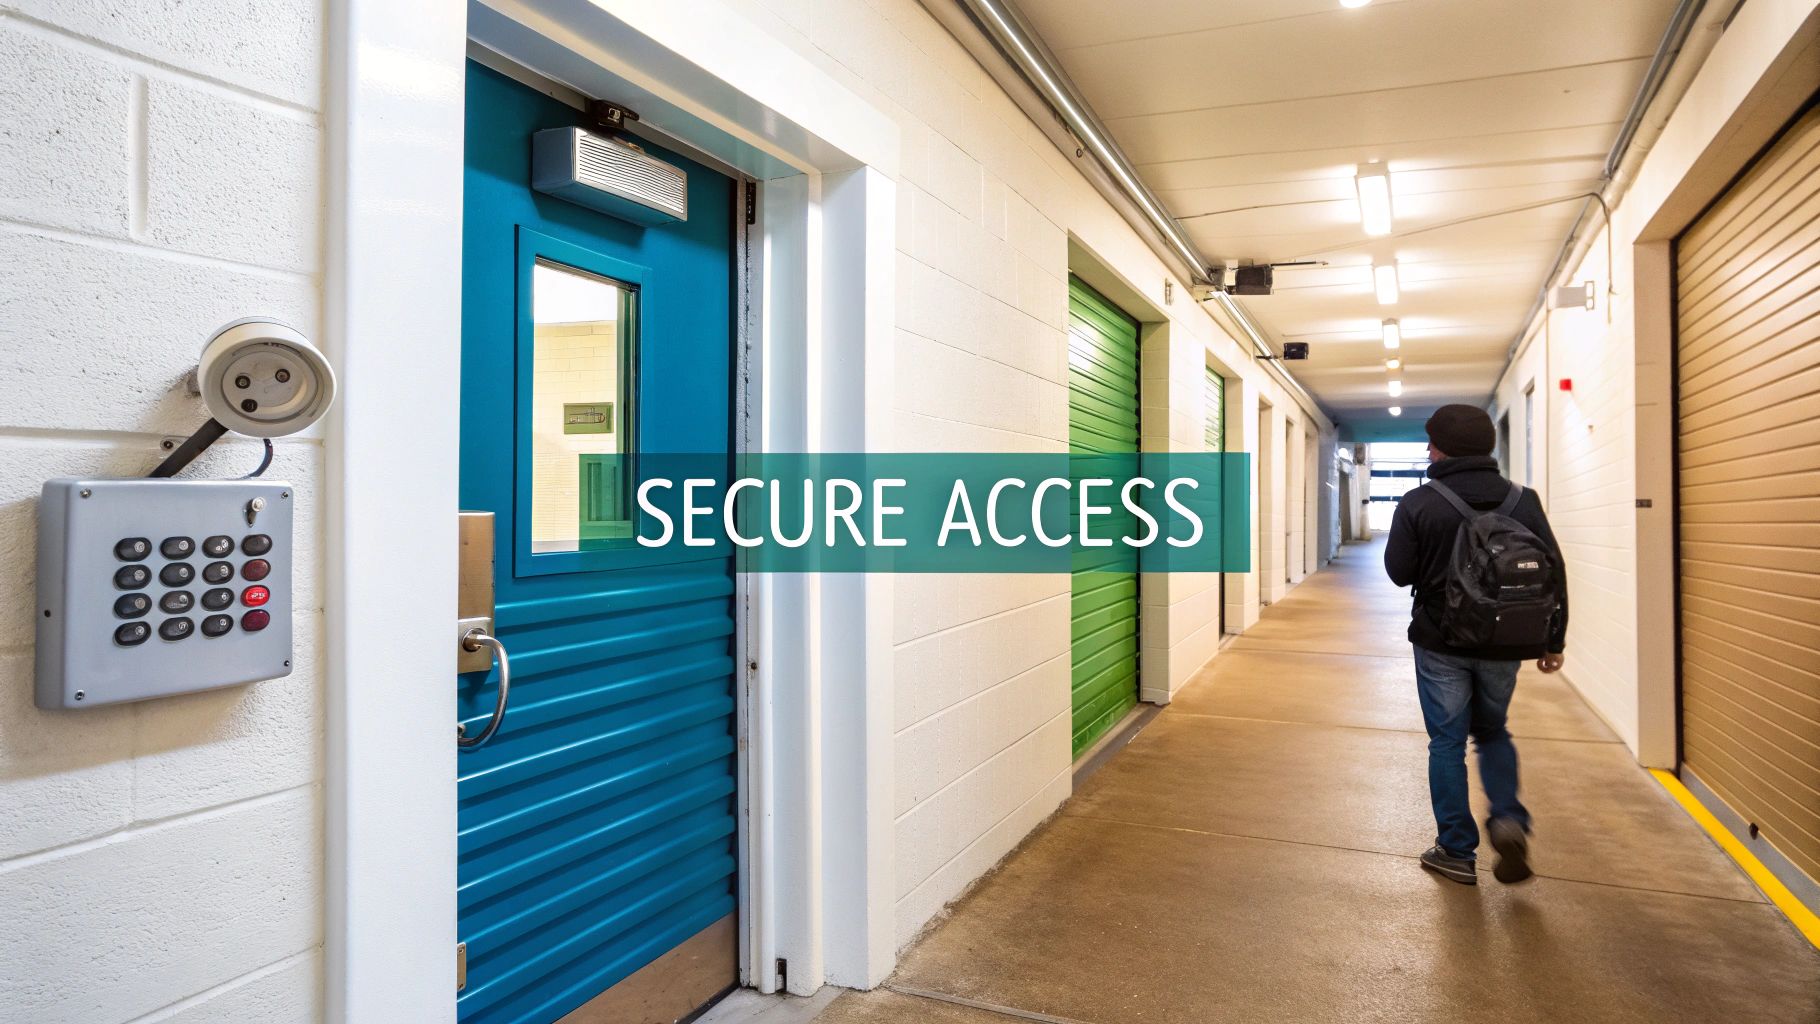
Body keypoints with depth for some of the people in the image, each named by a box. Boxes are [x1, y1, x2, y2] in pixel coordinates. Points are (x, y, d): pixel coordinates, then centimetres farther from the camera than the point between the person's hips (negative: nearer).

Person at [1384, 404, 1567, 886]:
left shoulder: (1418, 504, -11)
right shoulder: (1523, 500, -1)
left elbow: (1398, 572, -9)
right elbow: (1554, 572, 1)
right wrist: (1553, 640, 9)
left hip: (1441, 644, -3)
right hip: (1502, 646, 3)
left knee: (1447, 742, 8)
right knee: (1492, 732, 23)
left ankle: (1457, 851, 13)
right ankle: (1509, 819, 3)